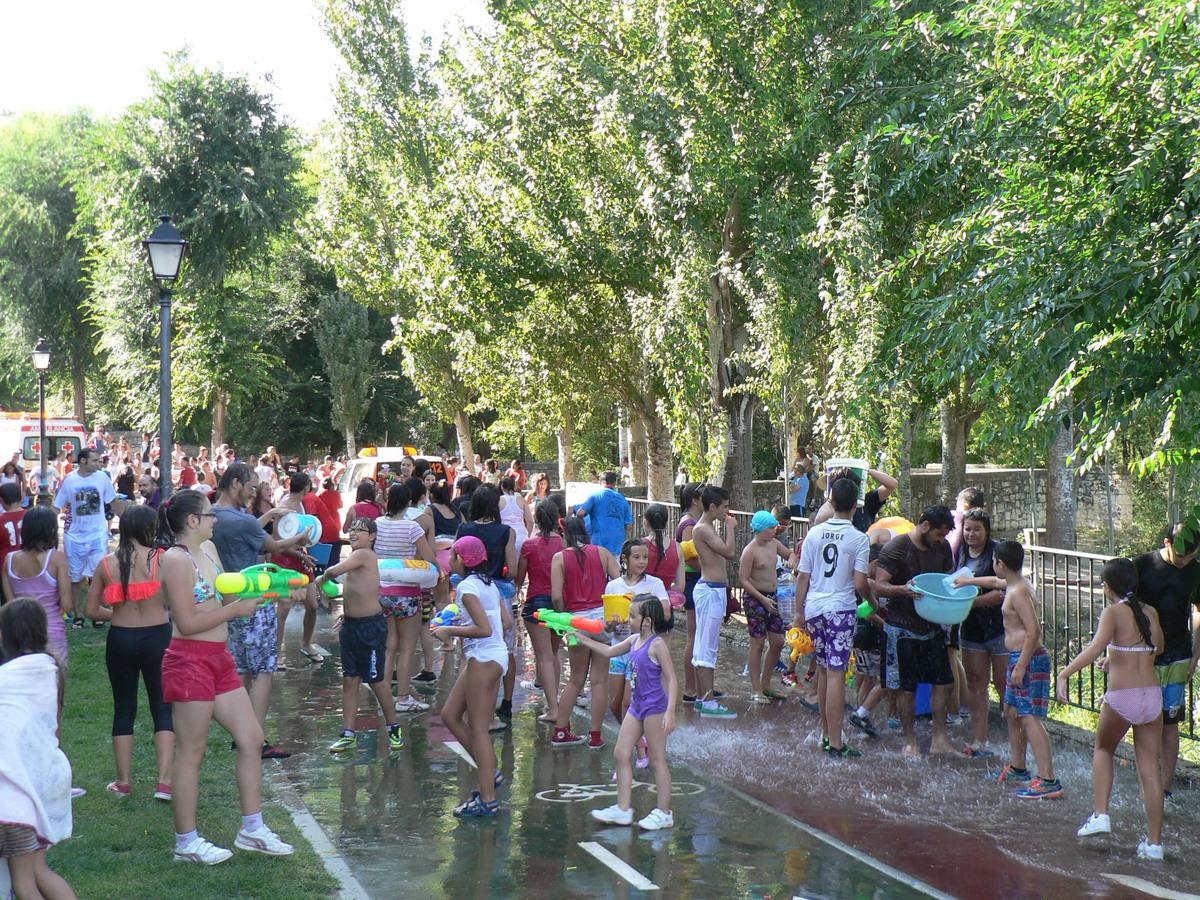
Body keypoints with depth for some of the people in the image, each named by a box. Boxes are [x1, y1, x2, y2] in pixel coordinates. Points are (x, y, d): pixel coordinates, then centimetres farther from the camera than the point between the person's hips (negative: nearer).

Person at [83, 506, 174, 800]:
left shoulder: (107, 564, -1)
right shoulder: (161, 559, -9)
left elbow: (92, 610, 4)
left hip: (120, 640, 2)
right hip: (157, 636, -2)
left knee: (124, 708, 15)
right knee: (163, 708, 7)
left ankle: (124, 781, 19)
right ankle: (164, 781, -2)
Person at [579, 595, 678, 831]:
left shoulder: (657, 645, -16)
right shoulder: (634, 641, 9)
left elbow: (671, 679, -18)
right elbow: (609, 652, 25)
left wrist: (670, 712, -26)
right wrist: (582, 639, 20)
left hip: (654, 707, -9)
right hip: (637, 706, 9)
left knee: (658, 758, -1)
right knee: (621, 755, 8)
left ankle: (663, 812, 7)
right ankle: (623, 809, 14)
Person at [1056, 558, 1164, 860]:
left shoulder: (1114, 612, -7)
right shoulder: (1151, 613, 9)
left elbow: (1096, 647, -24)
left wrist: (1064, 673, -29)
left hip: (1121, 699, -4)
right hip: (1153, 696, 4)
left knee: (1103, 749, 23)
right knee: (1150, 767, 8)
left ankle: (1100, 815, 12)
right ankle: (1154, 843, 9)